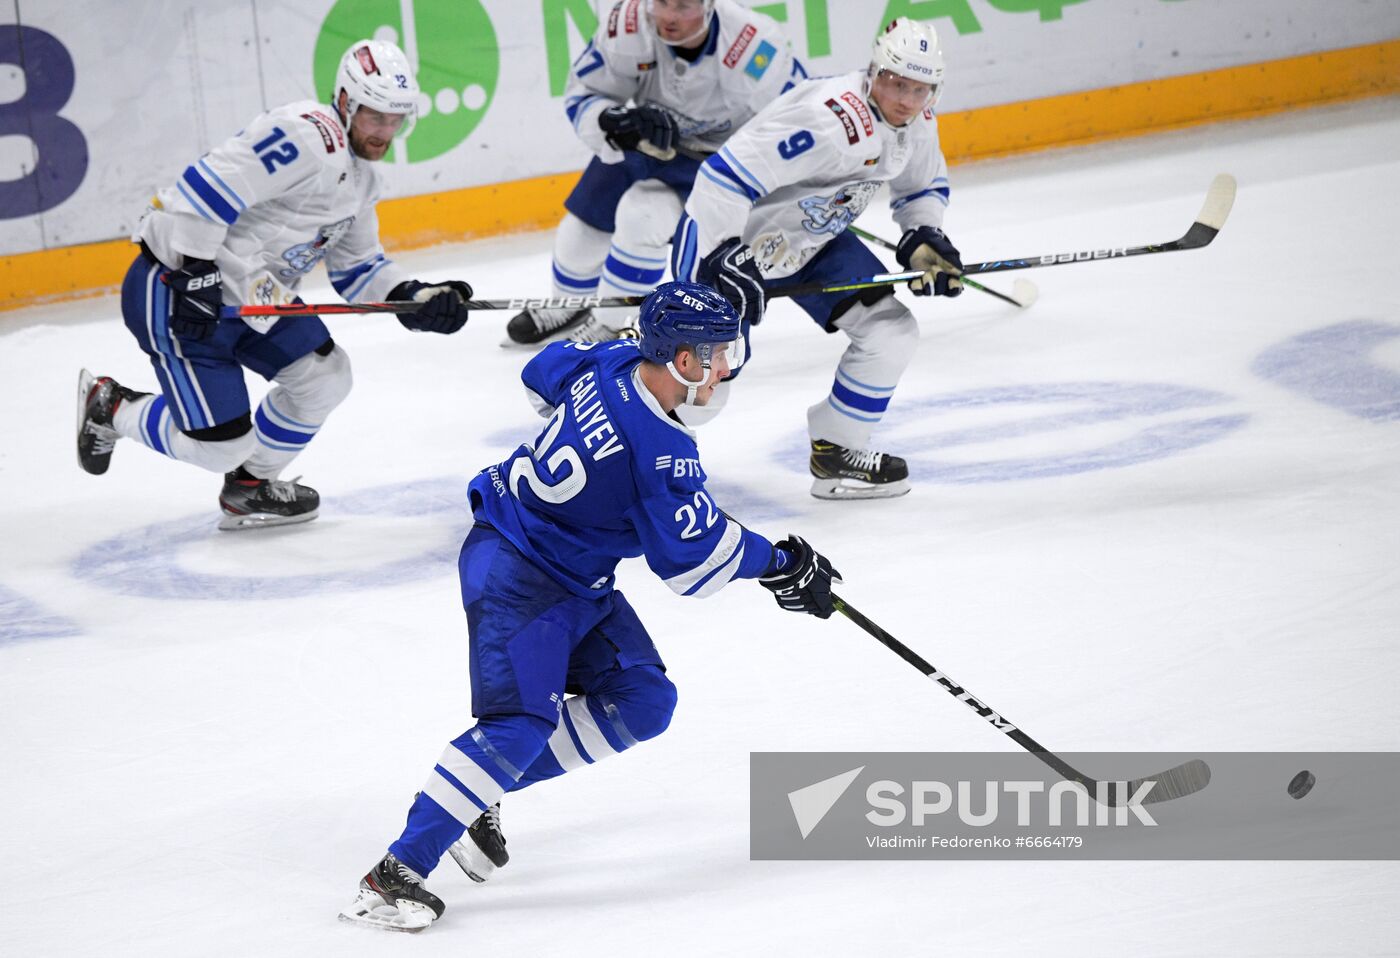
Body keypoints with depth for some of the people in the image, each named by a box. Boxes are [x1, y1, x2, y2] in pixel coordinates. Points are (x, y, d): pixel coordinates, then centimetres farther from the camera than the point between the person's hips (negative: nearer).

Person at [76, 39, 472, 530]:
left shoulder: (360, 176, 13)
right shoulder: (308, 136, -21)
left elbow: (357, 267, 18)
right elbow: (207, 185, -28)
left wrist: (413, 298, 1)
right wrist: (195, 275, -28)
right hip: (174, 293, -10)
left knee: (324, 375, 9)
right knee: (220, 446, -9)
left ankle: (249, 488, 27)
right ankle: (110, 407, 16)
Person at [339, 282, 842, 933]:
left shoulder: (612, 363, -3)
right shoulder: (660, 451, -27)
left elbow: (545, 373, 19)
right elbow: (694, 558, -18)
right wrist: (777, 564, -3)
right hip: (515, 574, -10)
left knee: (641, 702, 5)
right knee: (523, 722, -22)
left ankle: (487, 793, 11)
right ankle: (396, 873, -22)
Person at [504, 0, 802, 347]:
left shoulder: (758, 49, -36)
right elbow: (582, 97, -16)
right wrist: (612, 123, -37)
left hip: (720, 154, -4)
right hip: (643, 142, 4)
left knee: (642, 217, -24)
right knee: (583, 229, 9)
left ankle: (612, 326, -1)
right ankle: (573, 308, 43)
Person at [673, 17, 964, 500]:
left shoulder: (916, 121, -6)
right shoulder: (833, 119, -35)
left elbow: (923, 186, 15)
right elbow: (726, 175, -38)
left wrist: (924, 238, -4)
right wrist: (722, 262, -38)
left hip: (811, 240, 8)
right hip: (729, 234, -8)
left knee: (891, 332, 0)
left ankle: (835, 451, 15)